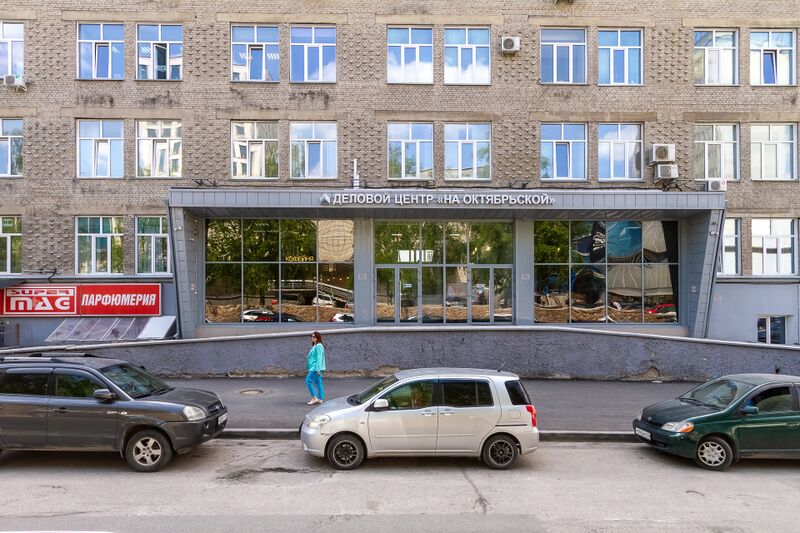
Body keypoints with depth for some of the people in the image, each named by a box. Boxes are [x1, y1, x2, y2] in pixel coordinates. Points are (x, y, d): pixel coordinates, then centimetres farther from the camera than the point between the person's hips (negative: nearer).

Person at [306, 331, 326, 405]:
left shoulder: (318, 346, -15)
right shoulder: (315, 346, 17)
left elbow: (319, 358, -20)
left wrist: (318, 369, -23)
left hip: (316, 368, -10)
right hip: (314, 368, 10)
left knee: (308, 381, -8)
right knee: (318, 383, 10)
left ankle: (314, 398, -6)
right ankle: (320, 399, 13)